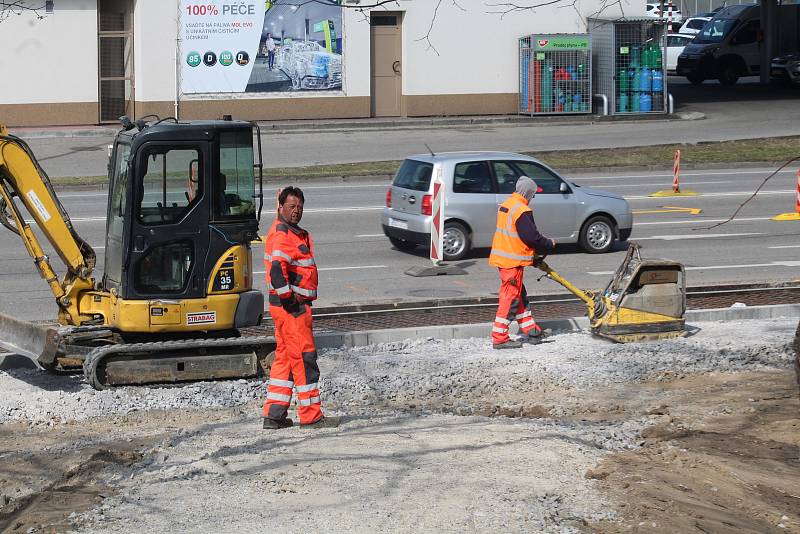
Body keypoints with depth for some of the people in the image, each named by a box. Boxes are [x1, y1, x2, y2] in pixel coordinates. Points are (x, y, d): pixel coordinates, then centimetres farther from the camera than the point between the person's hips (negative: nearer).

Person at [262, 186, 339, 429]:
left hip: (295, 304, 11)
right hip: (291, 307, -11)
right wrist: (289, 298, -23)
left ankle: (274, 415, 15)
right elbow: (277, 269, -28)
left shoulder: (296, 234, 18)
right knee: (304, 357, -6)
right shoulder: (282, 235, -15)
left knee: (285, 357, 12)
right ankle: (311, 415, -2)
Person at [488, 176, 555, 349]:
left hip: (502, 256, 10)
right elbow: (532, 237, -20)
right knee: (510, 298, -5)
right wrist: (549, 244, -1)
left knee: (520, 296, 17)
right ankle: (499, 338, -4)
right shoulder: (522, 211, -18)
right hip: (513, 261, -10)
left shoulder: (505, 206, 11)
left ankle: (530, 331, 25)